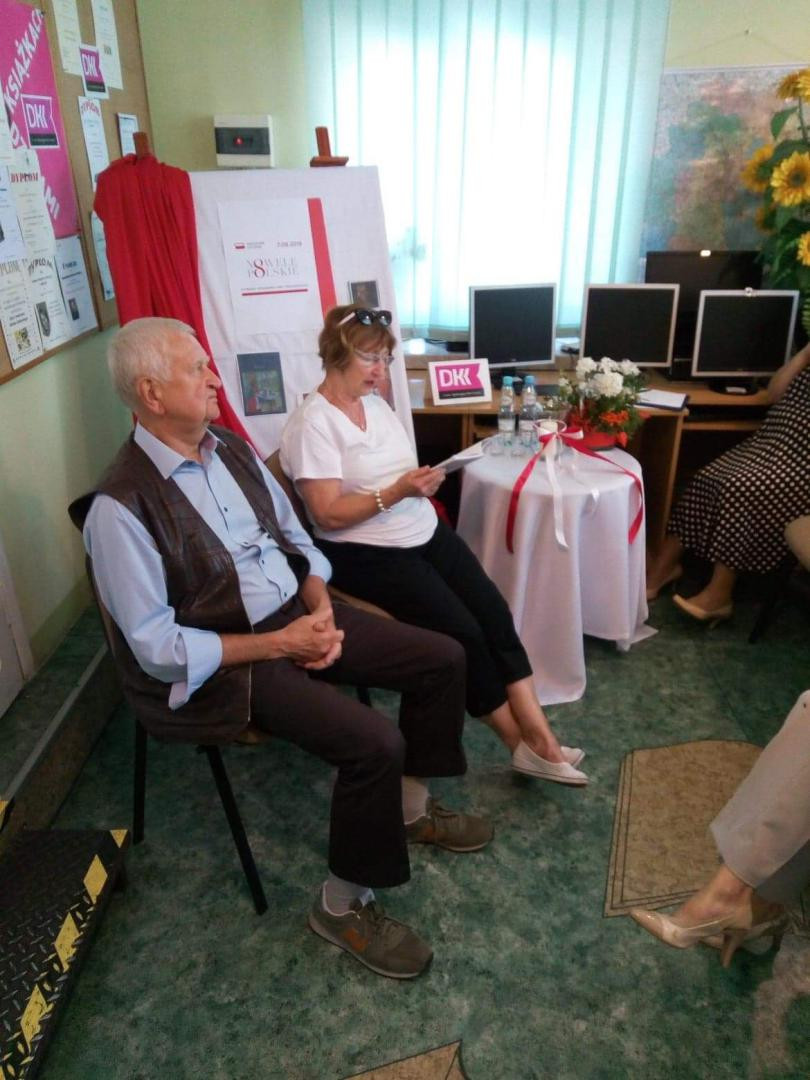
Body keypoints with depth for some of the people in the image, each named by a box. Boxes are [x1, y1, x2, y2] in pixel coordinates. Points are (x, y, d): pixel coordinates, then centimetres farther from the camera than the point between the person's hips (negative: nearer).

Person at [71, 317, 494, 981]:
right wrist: (279, 644, -20)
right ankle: (344, 906, 3)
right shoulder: (120, 507, -19)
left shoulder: (233, 450, 3)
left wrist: (322, 610, -7)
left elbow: (297, 541, 11)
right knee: (374, 743, -25)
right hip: (225, 661, -7)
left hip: (299, 616, 8)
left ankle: (412, 807, 26)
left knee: (443, 660, 3)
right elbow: (158, 647, -18)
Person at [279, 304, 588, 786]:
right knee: (462, 631, -16)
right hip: (366, 553, -7)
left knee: (495, 613, -10)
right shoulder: (313, 423, -13)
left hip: (425, 532, 8)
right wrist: (396, 493, -26)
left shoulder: (376, 403, 11)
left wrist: (423, 480, -4)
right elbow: (329, 515, -18)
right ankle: (522, 743, 2)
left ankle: (540, 736, -6)